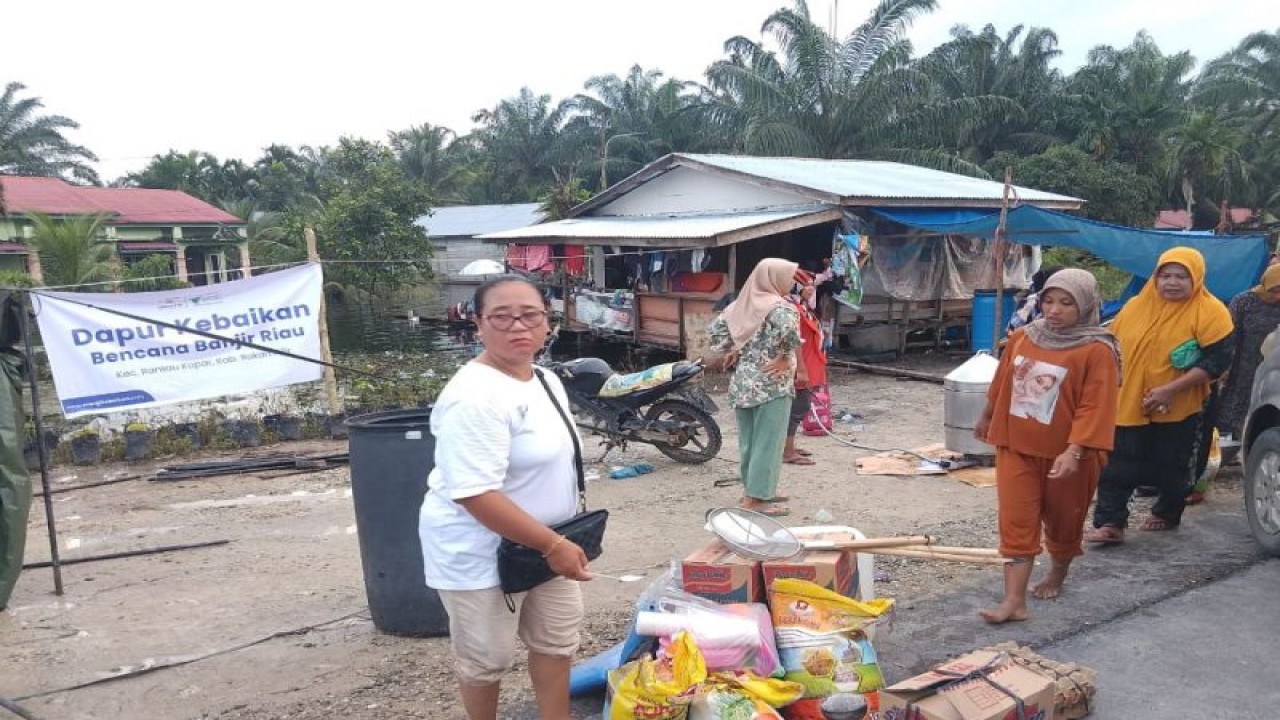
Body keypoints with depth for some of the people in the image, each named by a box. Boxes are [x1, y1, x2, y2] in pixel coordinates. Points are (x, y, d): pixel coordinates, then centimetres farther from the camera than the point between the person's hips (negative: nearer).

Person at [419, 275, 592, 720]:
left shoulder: (545, 380, 2)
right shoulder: (475, 397, -27)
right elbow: (475, 493, -32)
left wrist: (558, 542, 15)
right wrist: (552, 545, -27)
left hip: (542, 543, 9)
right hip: (481, 551, -8)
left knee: (557, 640, 21)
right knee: (486, 658, 11)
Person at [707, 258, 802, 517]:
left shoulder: (742, 304, 8)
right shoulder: (779, 306, -12)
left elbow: (714, 328, 9)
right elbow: (788, 327, -33)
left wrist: (728, 352, 12)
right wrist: (786, 356, -19)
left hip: (743, 381, 7)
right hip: (771, 383, -7)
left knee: (749, 439, 15)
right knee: (767, 440, -1)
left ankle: (753, 488, 27)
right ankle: (756, 498, 1)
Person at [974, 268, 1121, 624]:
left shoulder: (1097, 351, -14)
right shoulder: (1022, 337, 1)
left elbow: (1094, 407, -19)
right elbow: (1002, 383, 15)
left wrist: (1074, 451, -27)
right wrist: (987, 418, 26)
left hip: (1065, 454, -3)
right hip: (1016, 447, 3)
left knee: (1063, 521, 16)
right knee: (1016, 523, -2)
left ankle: (1057, 575, 43)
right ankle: (1014, 601, -1)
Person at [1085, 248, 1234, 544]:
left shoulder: (1210, 311, -11)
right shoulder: (1136, 306, 3)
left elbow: (1219, 359, -17)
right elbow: (1112, 348, 12)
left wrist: (1170, 389, -23)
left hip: (1179, 410, -3)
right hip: (1128, 405, 3)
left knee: (1172, 469, 14)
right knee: (1116, 467, -3)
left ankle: (1167, 515, 36)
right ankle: (1110, 523, 0)